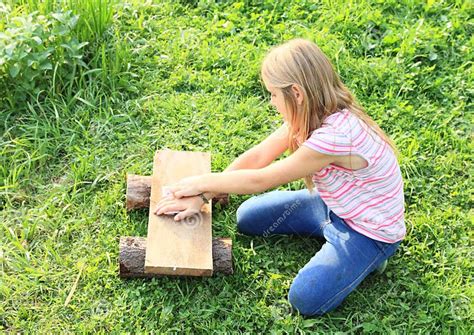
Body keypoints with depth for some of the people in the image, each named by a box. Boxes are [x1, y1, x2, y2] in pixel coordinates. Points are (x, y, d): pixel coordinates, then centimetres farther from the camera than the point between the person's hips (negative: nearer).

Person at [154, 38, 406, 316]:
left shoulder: (335, 135, -36)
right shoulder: (314, 114, -10)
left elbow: (260, 180, -26)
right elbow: (258, 157, -6)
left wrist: (203, 183, -13)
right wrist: (201, 197, -10)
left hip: (370, 230, -8)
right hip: (333, 204, 8)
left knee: (306, 299, -23)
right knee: (247, 218, 6)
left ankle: (365, 259, 1)